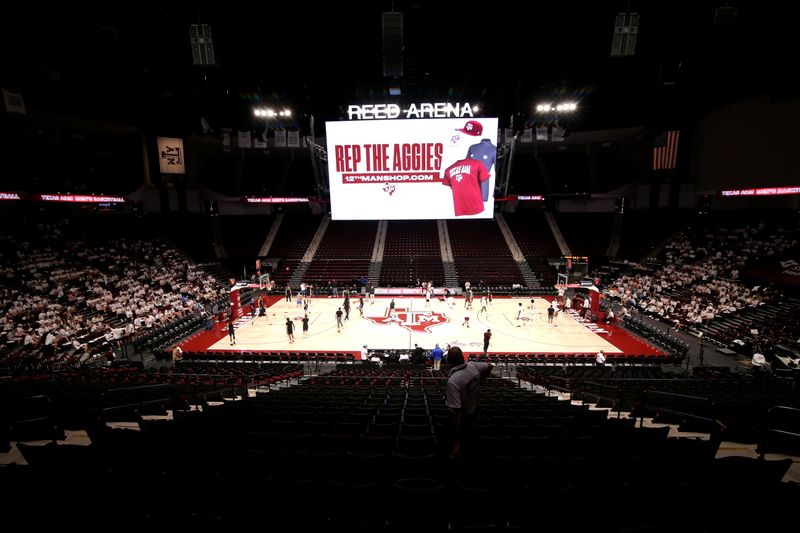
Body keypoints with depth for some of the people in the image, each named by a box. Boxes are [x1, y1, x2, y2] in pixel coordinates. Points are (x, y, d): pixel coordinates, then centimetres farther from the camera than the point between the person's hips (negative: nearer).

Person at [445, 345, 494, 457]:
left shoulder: (452, 381, -39)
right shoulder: (473, 365, -19)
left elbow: (457, 412, -36)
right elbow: (490, 366, 4)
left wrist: (456, 443, -28)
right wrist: (478, 383, 12)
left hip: (463, 416, -6)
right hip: (474, 409, 6)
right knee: (468, 432, 33)